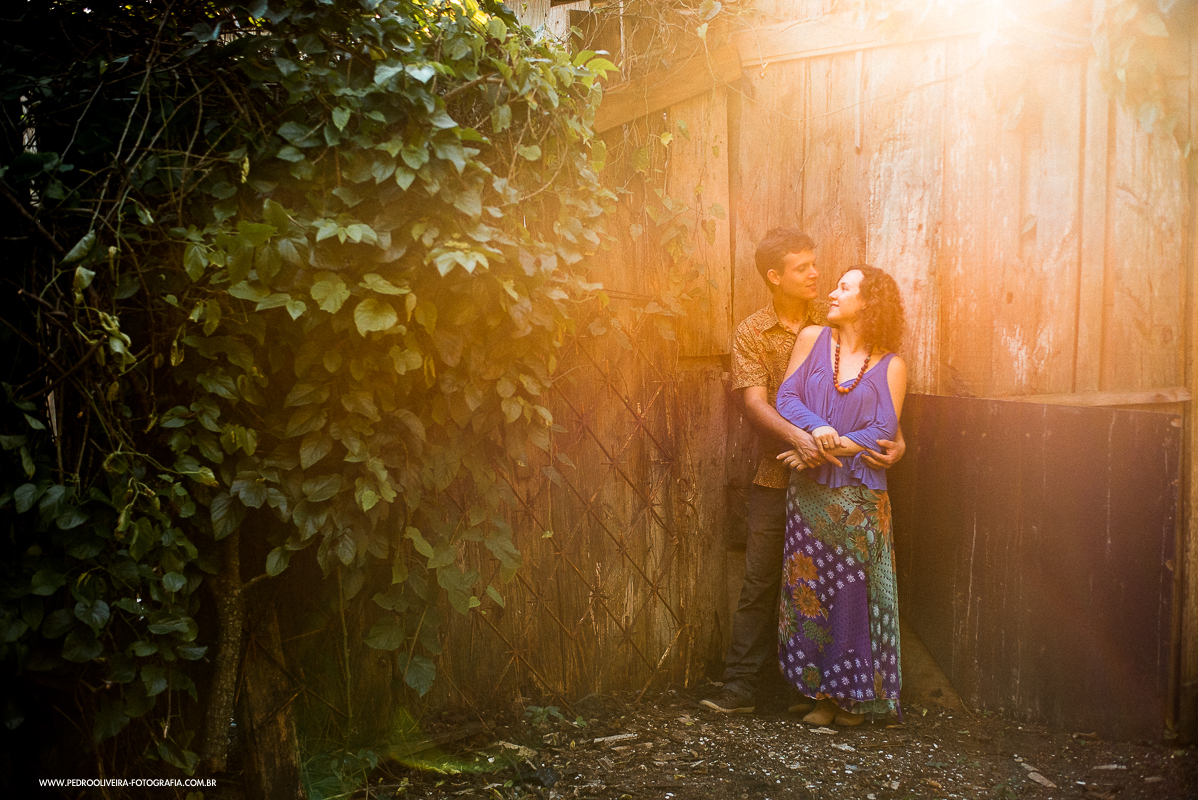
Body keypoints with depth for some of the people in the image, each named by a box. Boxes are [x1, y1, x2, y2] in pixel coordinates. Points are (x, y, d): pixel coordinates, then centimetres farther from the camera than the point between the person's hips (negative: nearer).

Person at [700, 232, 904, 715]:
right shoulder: (751, 334, 0)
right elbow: (755, 403, -12)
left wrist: (894, 437, -17)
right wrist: (797, 438, -29)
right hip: (777, 477, -1)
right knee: (760, 583, 2)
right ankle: (740, 688, 8)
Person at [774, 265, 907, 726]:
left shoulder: (891, 365, 2)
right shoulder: (812, 338, 7)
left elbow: (884, 432, -6)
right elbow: (786, 396, -1)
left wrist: (830, 449, -15)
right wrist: (816, 429, -19)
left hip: (860, 494, -2)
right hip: (810, 491, 2)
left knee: (854, 589, 0)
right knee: (810, 588, 3)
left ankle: (855, 696, 14)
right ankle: (824, 693, 15)